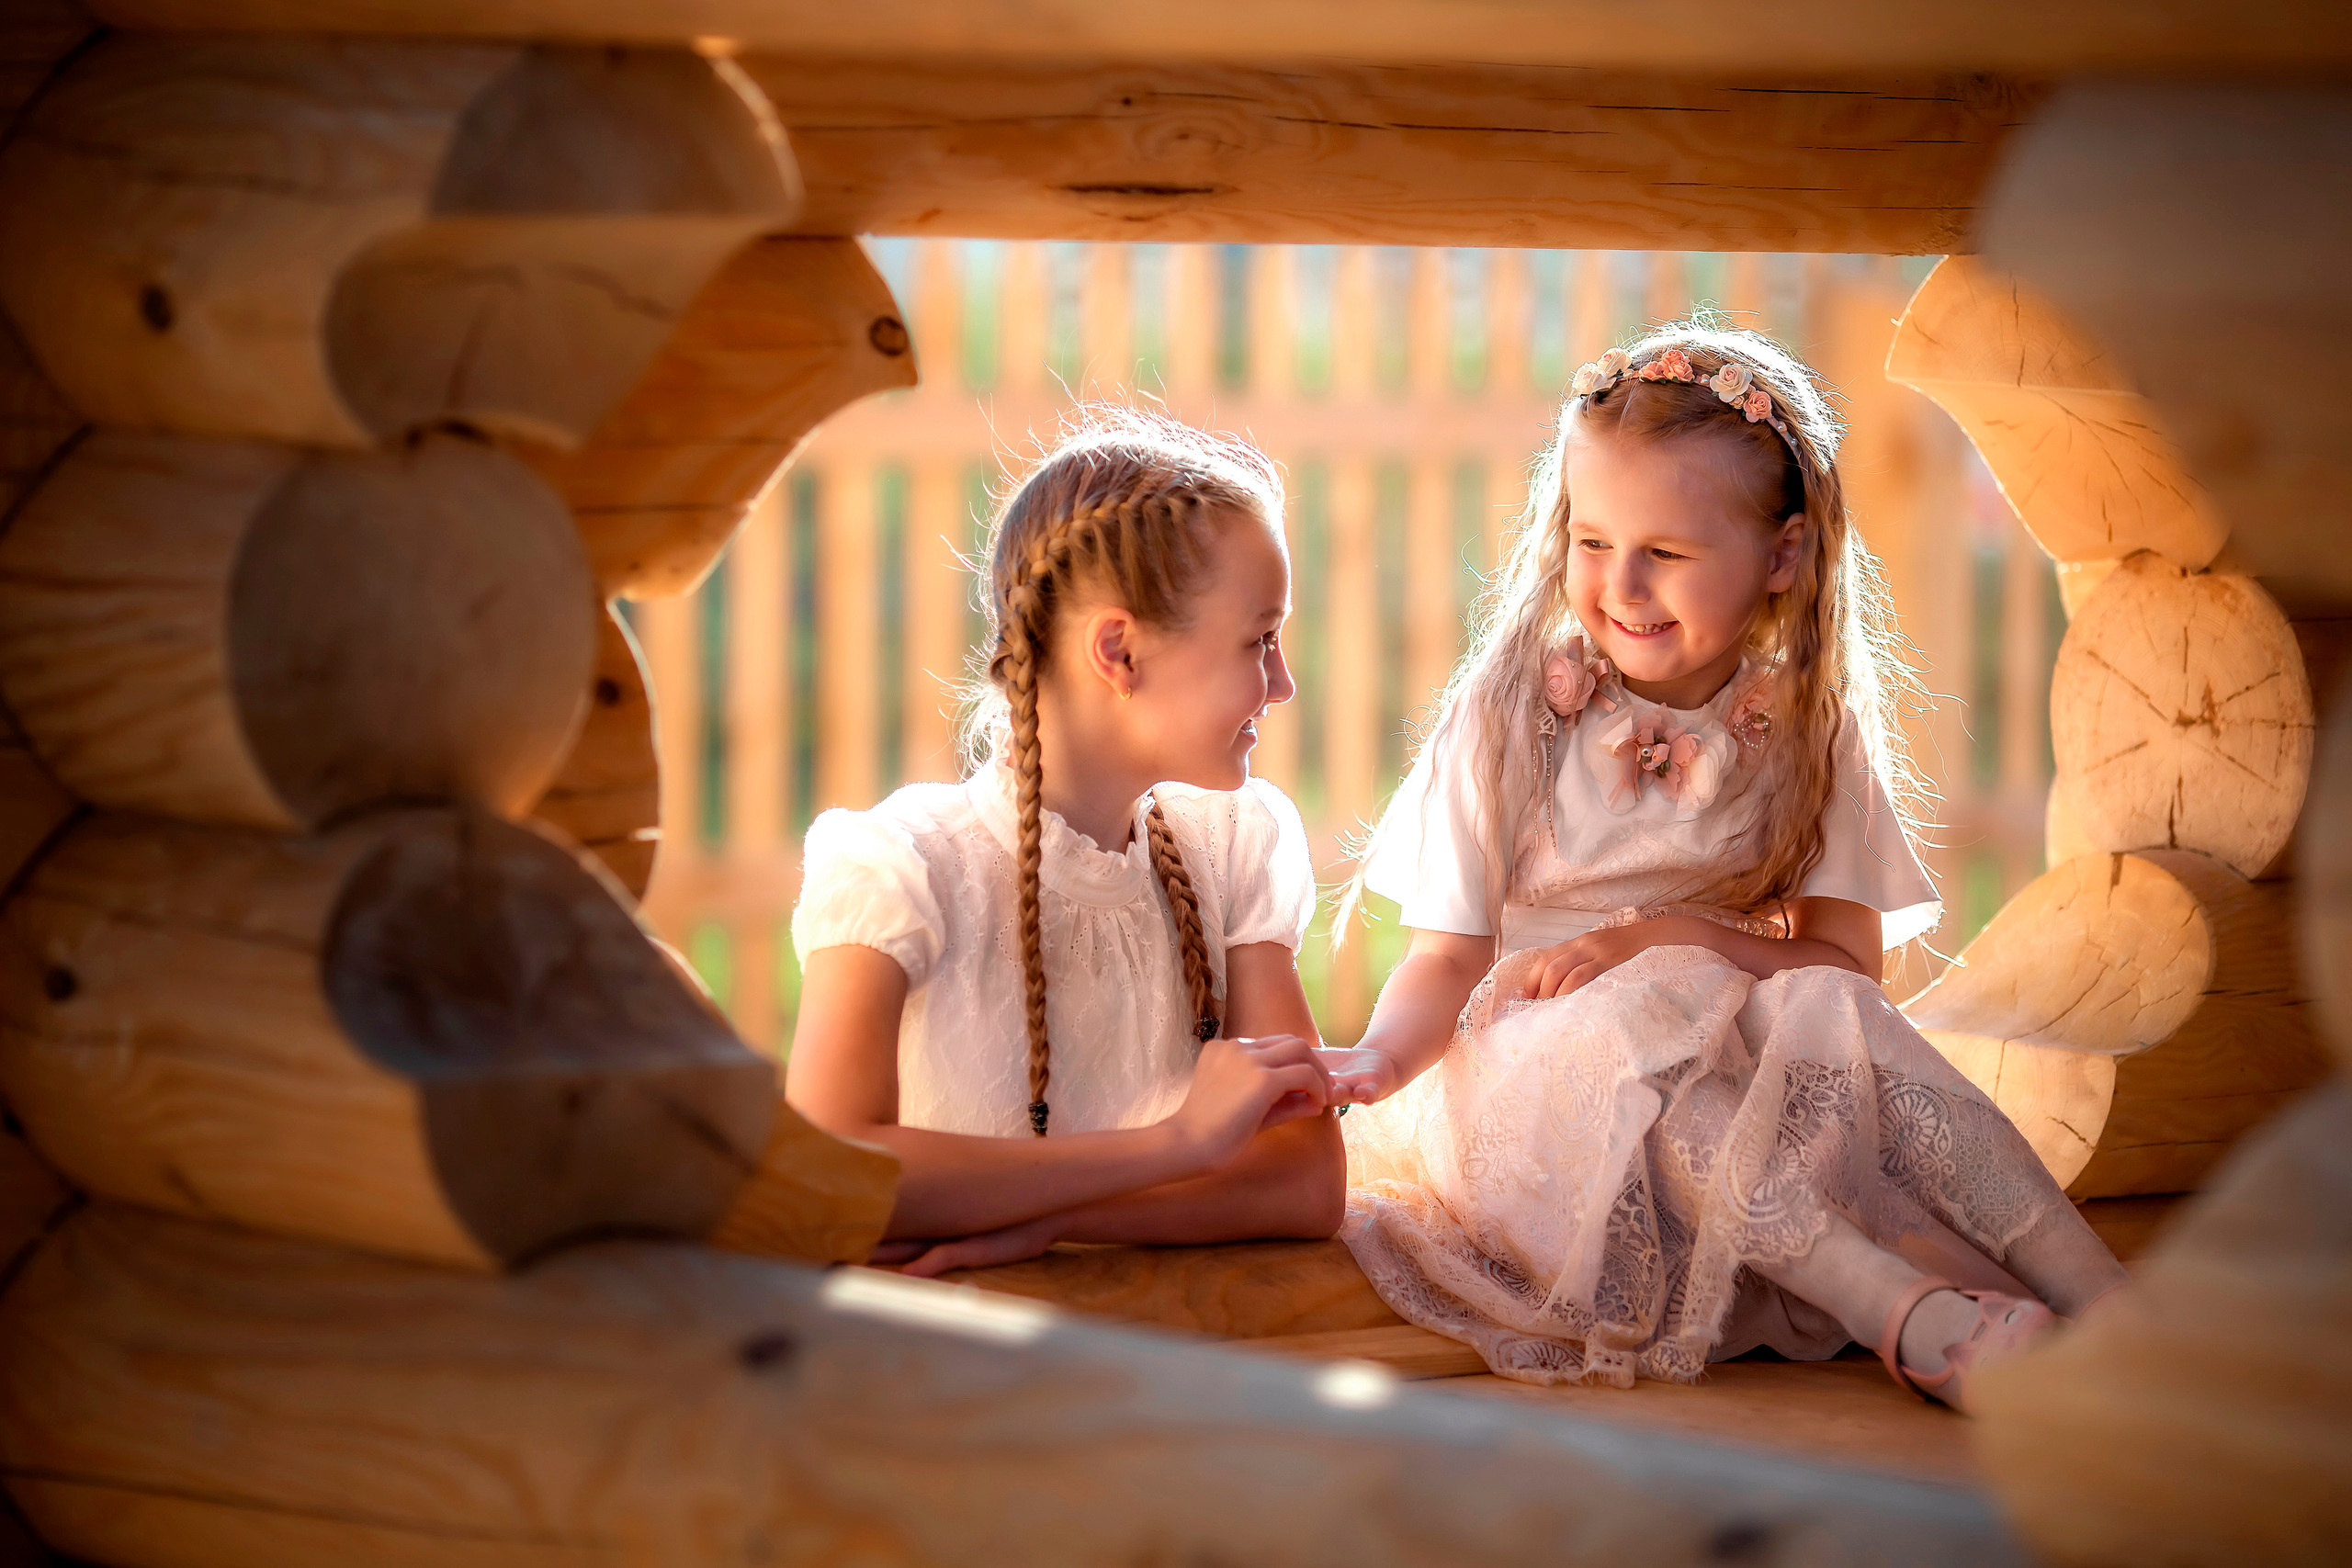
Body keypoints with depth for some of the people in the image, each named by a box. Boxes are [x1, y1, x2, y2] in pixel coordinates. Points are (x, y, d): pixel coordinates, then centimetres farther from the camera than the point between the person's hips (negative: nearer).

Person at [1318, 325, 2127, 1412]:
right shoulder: (1512, 712, -2)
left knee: (1831, 1016, -28)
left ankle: (2105, 1305, -38)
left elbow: (1851, 962, -2)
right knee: (1634, 1028, -34)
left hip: (1748, 1076, 2)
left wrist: (1671, 937, -17)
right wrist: (1378, 1060, -27)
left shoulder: (1809, 732, 4)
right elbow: (1448, 957, -5)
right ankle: (1917, 1318, -47)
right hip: (1540, 1075, -2)